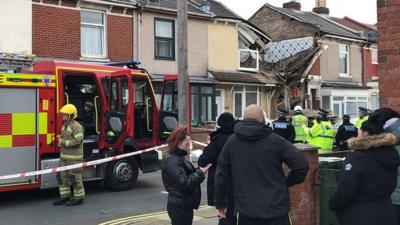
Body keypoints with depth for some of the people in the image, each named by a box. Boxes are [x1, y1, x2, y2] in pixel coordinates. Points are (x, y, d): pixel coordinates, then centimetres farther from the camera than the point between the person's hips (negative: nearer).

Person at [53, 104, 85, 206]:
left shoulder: (76, 126, -16)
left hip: (74, 156, -9)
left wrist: (63, 142, -18)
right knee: (62, 176, 10)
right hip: (64, 155, 9)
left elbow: (78, 140, -26)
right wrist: (61, 142, 9)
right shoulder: (65, 125, 13)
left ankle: (79, 198, 11)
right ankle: (65, 196, 20)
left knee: (74, 177, -1)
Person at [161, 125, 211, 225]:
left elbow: (189, 176, 14)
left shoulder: (178, 158, 13)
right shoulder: (172, 161, -19)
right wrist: (200, 173, -17)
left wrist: (200, 171, -2)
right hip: (179, 207, -10)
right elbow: (184, 183, -25)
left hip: (183, 205, 10)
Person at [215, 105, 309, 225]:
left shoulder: (231, 142, 3)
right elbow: (302, 164, -12)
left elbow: (221, 174, 7)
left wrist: (220, 203, 16)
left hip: (245, 212, 2)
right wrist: (287, 182, 6)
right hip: (277, 210, -2)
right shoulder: (276, 141, -6)